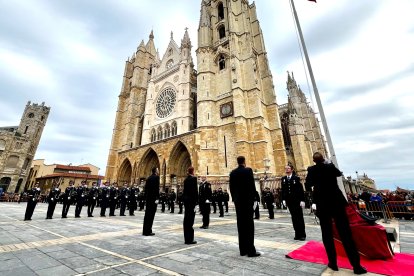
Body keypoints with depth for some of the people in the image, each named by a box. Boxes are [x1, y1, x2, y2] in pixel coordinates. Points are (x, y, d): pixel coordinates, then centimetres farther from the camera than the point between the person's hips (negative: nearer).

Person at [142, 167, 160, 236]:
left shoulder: (148, 178, 14)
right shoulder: (156, 177, -9)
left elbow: (146, 188, 16)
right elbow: (157, 188, -18)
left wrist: (146, 198, 20)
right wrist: (157, 198, -17)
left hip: (148, 198, 8)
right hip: (153, 198, -8)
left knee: (147, 214, 13)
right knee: (151, 214, -2)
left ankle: (145, 230, 20)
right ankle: (148, 231, 2)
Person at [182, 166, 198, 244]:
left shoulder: (186, 179, 11)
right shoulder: (193, 178, -12)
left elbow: (184, 190, 13)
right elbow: (195, 190, -17)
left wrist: (184, 199, 16)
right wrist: (196, 200, -13)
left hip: (186, 199, 8)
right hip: (191, 199, -8)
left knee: (186, 218, 13)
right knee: (190, 219, -3)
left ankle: (186, 238, 23)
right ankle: (190, 239, 4)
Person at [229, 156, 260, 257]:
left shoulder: (232, 172, 6)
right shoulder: (248, 170, -8)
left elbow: (231, 187, 8)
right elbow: (252, 185, -11)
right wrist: (254, 198, -1)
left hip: (237, 200, 5)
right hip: (247, 199, -5)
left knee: (241, 224, 10)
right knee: (249, 224, 0)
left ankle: (243, 249, 17)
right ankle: (251, 250, 3)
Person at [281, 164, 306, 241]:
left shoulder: (296, 178, -5)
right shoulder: (283, 179, 6)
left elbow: (301, 189, -6)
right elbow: (283, 190, 8)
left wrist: (302, 200, -11)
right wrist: (283, 199, 1)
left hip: (297, 200, -3)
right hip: (289, 201, 3)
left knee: (299, 217, 4)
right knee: (294, 218, 8)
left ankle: (302, 234, 14)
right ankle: (297, 234, 16)